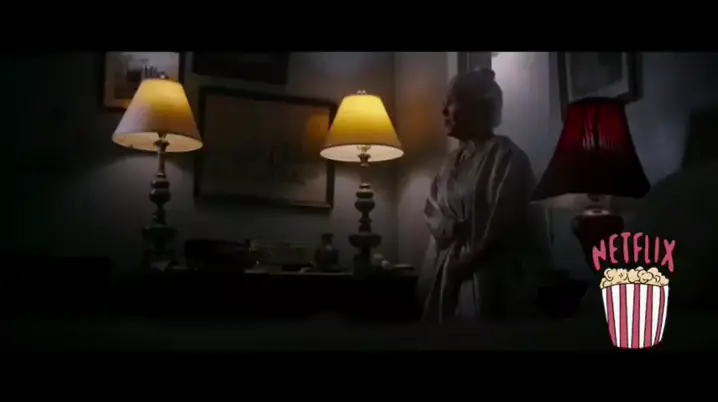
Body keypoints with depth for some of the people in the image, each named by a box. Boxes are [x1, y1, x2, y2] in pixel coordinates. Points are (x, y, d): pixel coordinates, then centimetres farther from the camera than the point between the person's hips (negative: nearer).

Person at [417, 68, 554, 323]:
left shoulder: (506, 156, -7)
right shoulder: (453, 162, 16)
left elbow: (504, 224, -13)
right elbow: (433, 211, 12)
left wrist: (469, 260, -14)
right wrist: (448, 228, -9)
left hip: (490, 276, -7)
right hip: (448, 271, 7)